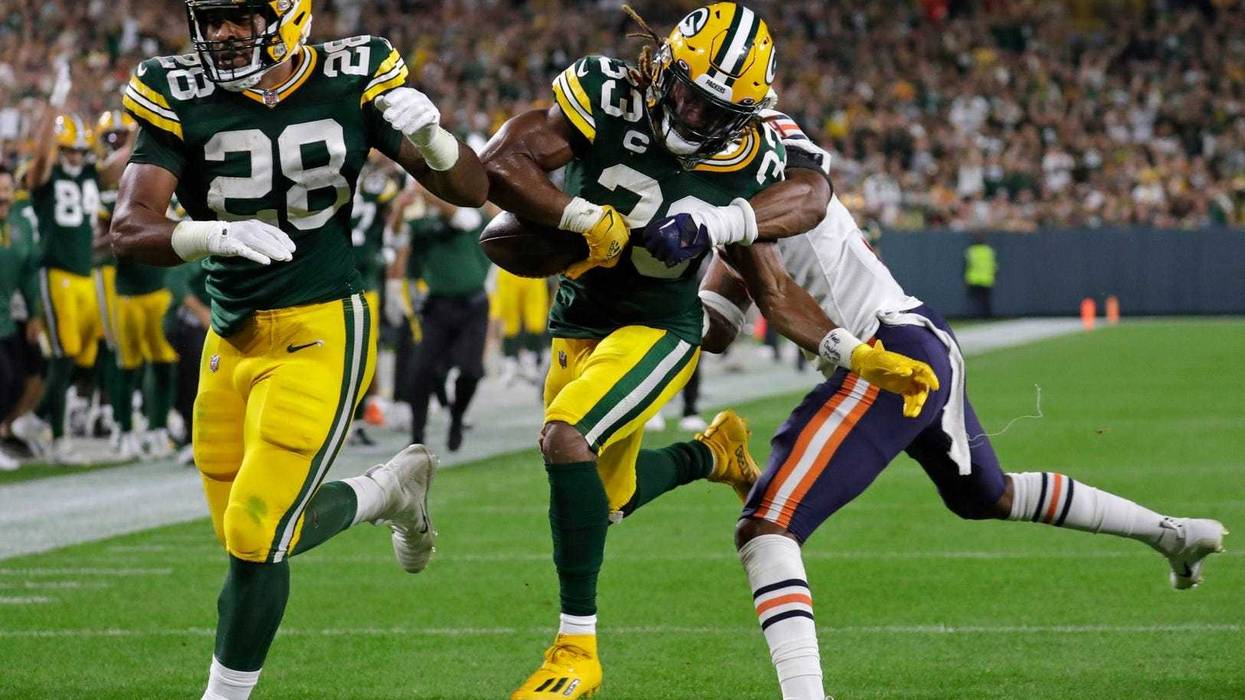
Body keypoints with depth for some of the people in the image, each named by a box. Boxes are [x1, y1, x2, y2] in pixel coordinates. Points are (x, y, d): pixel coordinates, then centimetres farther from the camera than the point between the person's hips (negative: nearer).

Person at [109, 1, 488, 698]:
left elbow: (472, 191, -3)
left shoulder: (352, 82, -7)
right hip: (233, 340, 4)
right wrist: (215, 234, -36)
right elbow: (131, 229, -16)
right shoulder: (180, 99, -6)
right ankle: (388, 489, 39)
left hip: (320, 332, -4)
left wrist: (432, 137, -25)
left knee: (258, 536, -9)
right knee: (262, 534, 13)